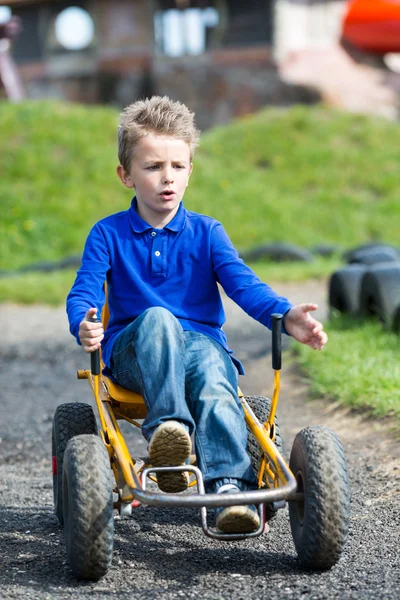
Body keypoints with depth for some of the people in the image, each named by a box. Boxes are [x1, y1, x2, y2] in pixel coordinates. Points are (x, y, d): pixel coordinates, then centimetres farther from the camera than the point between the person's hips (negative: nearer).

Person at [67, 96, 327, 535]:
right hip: (134, 352, 0)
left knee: (213, 377, -35)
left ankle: (230, 486, -49)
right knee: (157, 318, -35)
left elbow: (243, 284, -4)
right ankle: (167, 427, -50)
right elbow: (84, 291, -6)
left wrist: (286, 316, -24)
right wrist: (84, 325, -32)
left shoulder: (206, 232, 9)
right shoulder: (108, 234, 7)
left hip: (200, 342, 1)